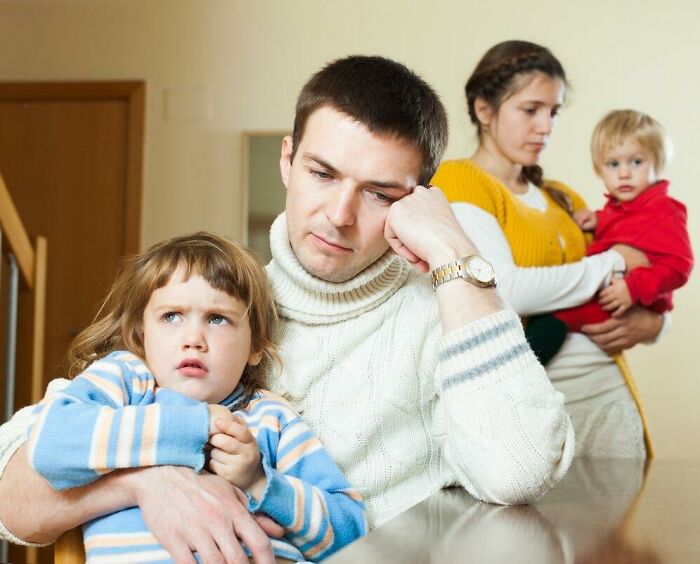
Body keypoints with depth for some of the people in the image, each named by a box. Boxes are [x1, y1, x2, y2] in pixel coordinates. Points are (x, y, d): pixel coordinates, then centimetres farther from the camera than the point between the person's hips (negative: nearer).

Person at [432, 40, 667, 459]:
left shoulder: (563, 199, 16)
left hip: (608, 391, 6)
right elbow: (502, 291, -19)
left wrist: (649, 322, -2)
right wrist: (612, 263, -7)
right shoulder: (457, 181, -4)